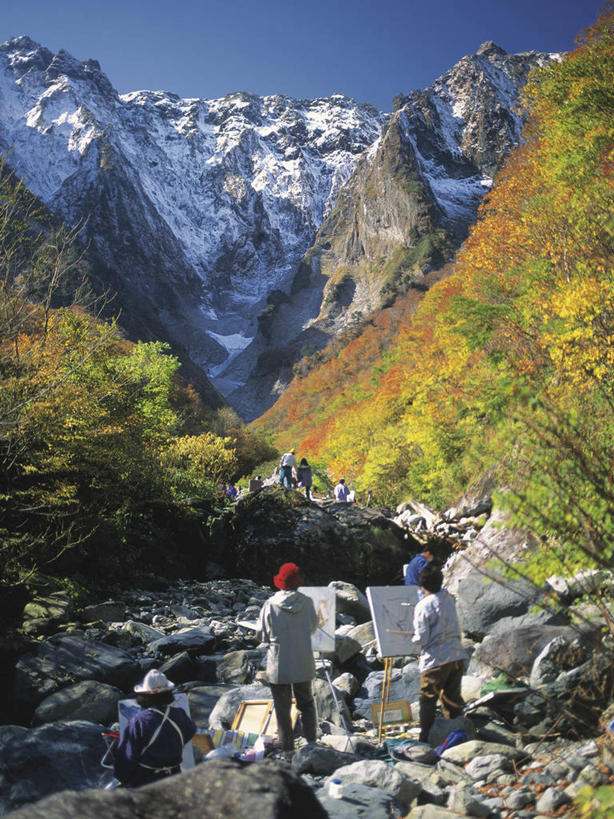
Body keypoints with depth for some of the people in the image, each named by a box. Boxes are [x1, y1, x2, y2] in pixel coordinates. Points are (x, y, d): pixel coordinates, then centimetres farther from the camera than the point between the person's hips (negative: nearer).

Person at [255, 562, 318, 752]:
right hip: (303, 665, 2)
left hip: (278, 666, -2)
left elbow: (262, 634, -6)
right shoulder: (307, 602, -8)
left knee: (282, 708, 9)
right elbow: (313, 627, 7)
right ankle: (311, 741, 15)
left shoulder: (270, 604, -14)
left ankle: (287, 748, 13)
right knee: (306, 704, 20)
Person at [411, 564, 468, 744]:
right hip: (457, 655, 6)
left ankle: (426, 739, 7)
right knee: (452, 698, 16)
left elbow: (422, 638, -13)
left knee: (427, 699, 5)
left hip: (435, 660, -6)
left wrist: (412, 638, 7)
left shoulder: (423, 606, -12)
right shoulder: (448, 598, 6)